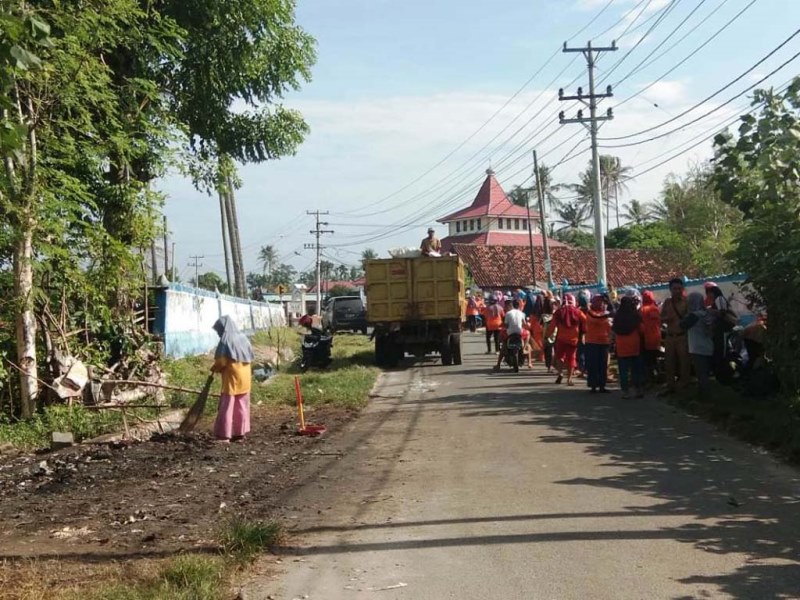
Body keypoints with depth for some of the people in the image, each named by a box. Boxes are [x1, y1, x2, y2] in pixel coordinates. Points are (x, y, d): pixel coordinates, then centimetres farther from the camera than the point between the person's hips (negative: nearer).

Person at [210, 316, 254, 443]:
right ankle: (240, 432, 16)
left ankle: (224, 435, -5)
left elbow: (221, 361, -13)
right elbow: (249, 357, 12)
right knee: (242, 407, 12)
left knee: (226, 407, -3)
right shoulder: (243, 337, 8)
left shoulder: (226, 341, -13)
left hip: (231, 378, -7)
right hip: (244, 377, 7)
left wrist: (214, 369, 5)